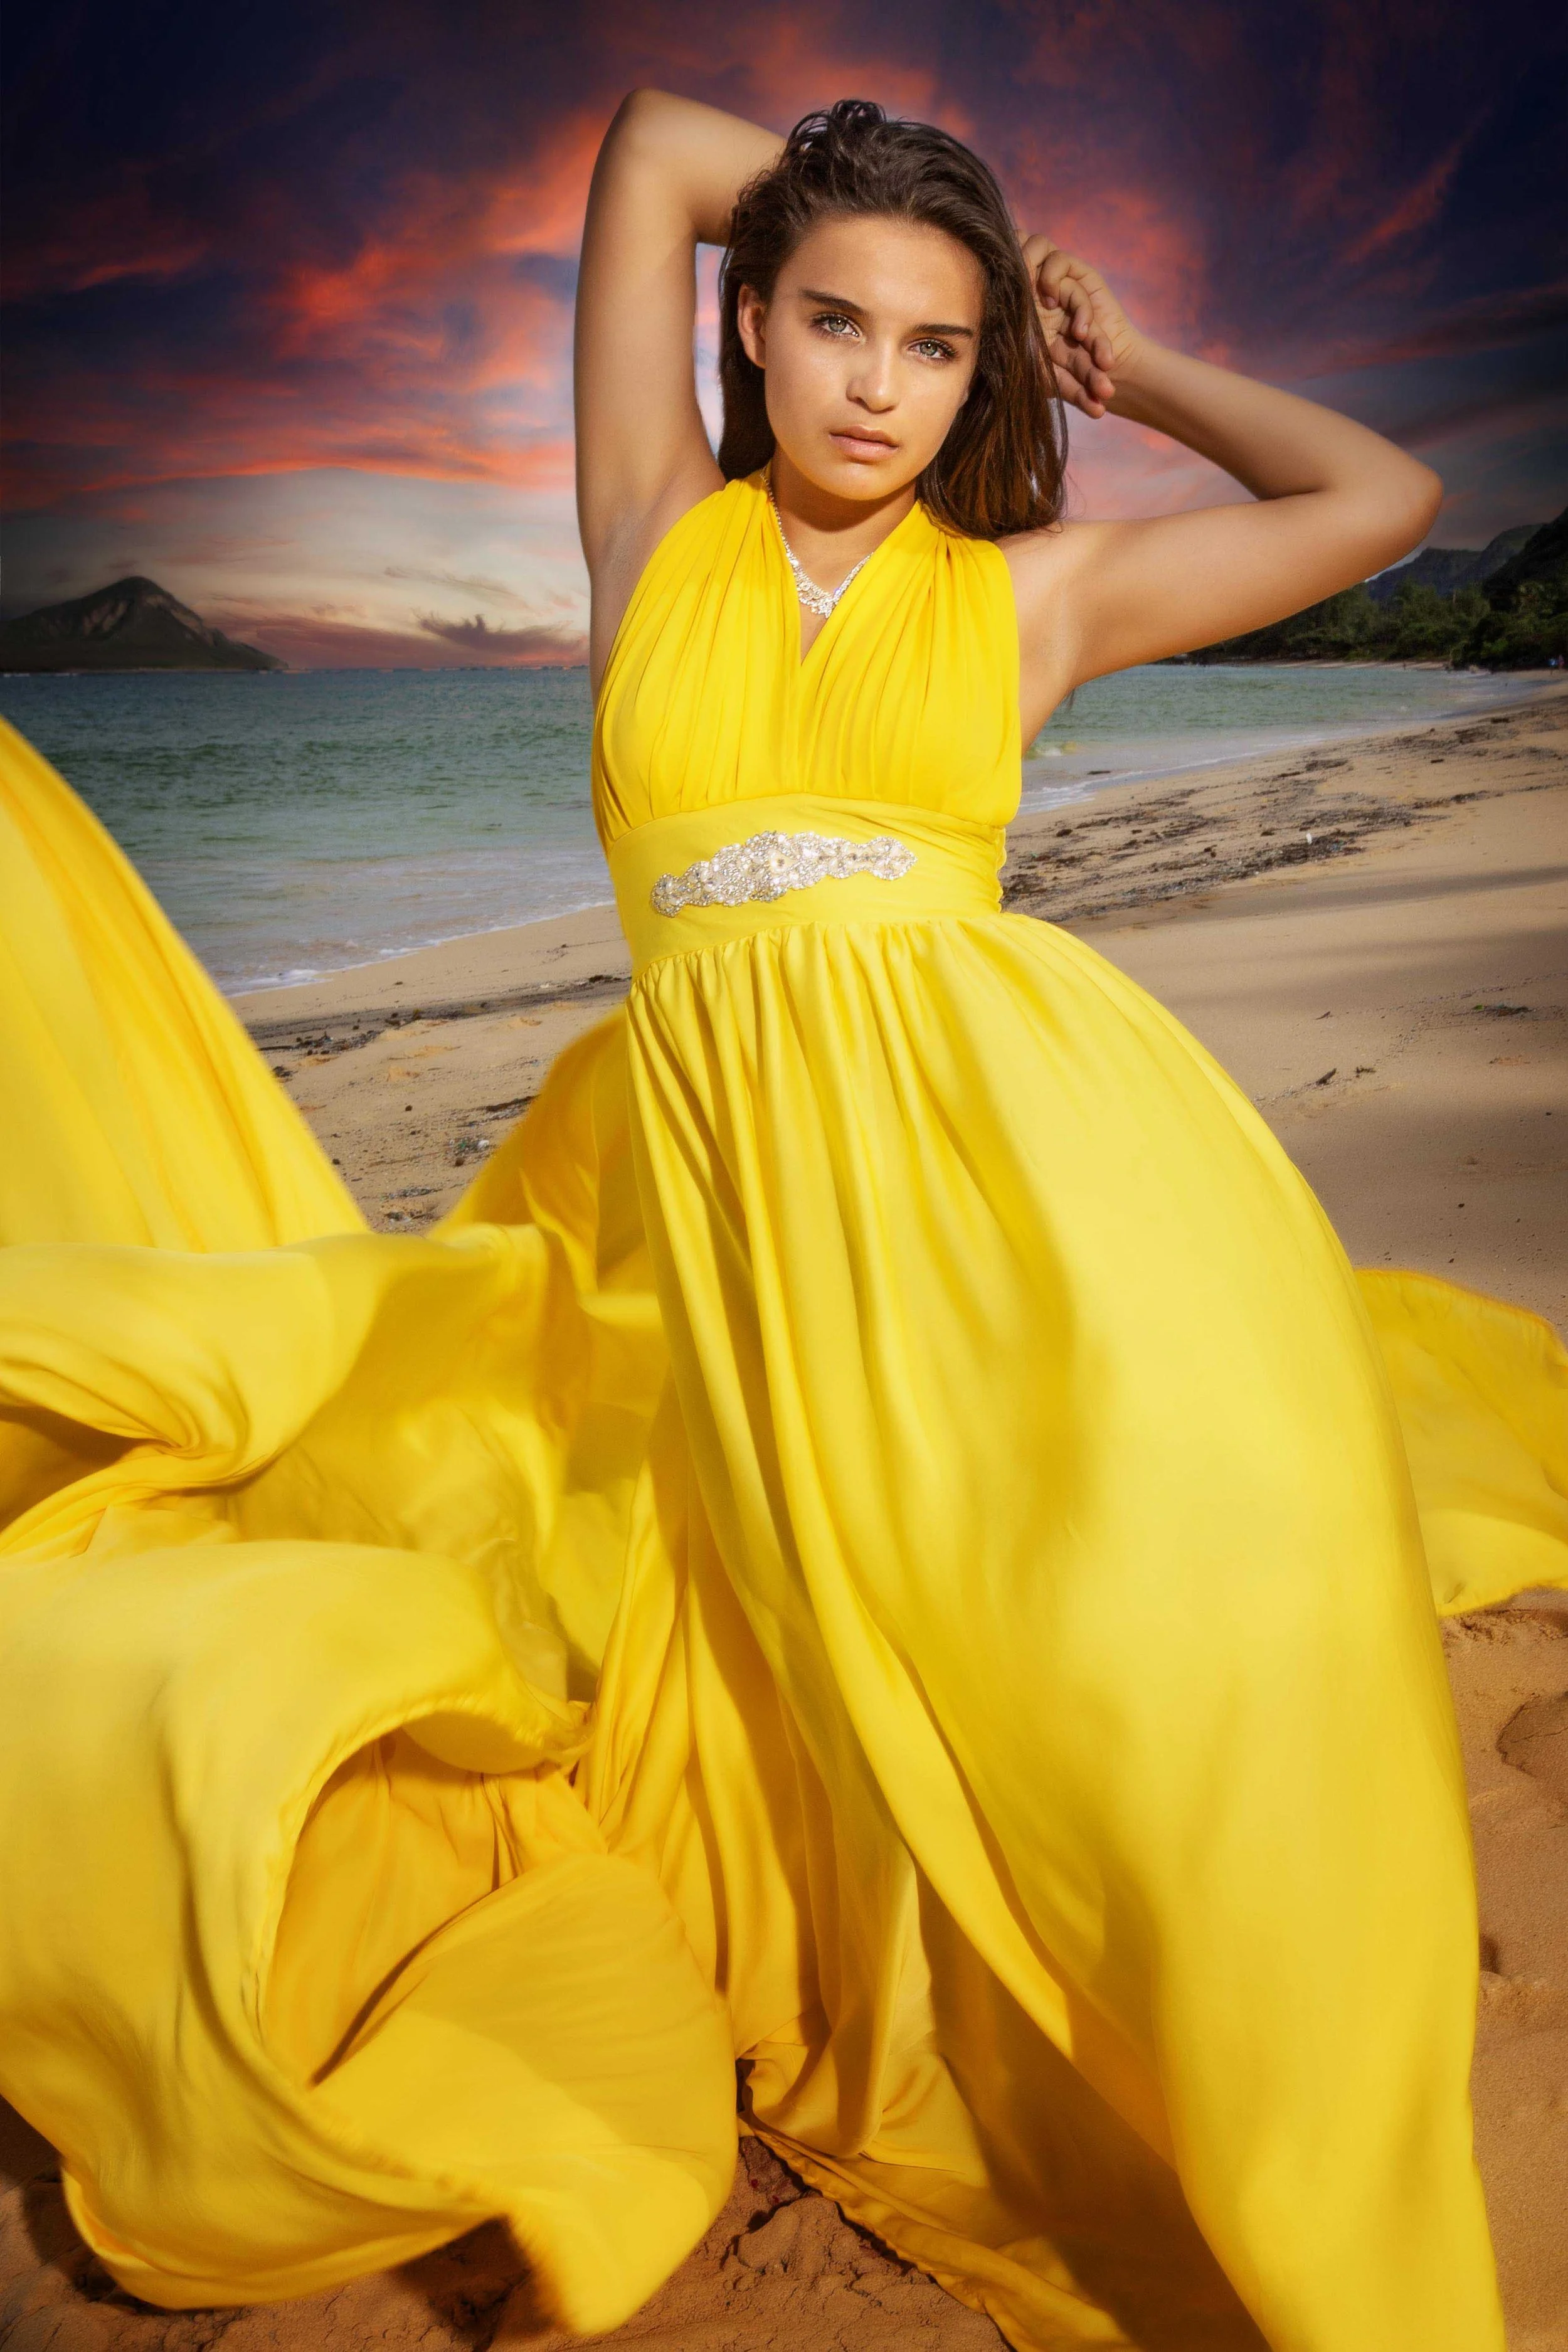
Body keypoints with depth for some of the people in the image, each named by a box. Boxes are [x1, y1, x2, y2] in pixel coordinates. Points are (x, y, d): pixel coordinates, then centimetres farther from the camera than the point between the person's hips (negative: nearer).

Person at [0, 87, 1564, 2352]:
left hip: (1001, 1121, -1)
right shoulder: (664, 541, 17)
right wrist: (843, 206, 31)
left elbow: (1386, 496, 21)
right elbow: (653, 143, 20)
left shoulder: (1032, 592, 17)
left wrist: (1126, 363, 28)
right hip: (719, 1150, 2)